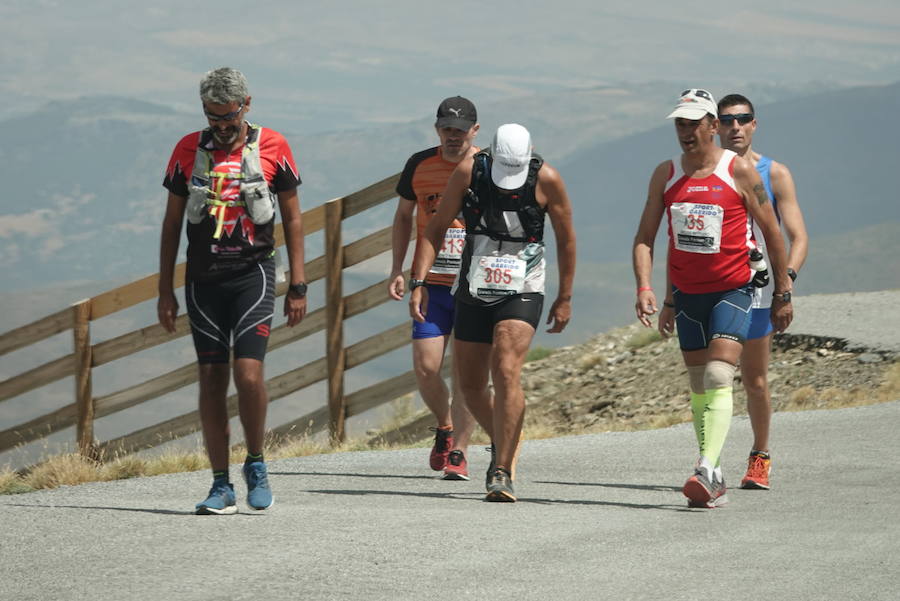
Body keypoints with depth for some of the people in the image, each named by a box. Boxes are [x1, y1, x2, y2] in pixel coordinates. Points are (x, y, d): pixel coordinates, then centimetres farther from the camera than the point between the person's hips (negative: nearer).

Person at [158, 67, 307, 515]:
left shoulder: (272, 148, 0)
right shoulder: (188, 150, 5)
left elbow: (292, 218, 6)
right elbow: (172, 222, 10)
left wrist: (298, 286, 2)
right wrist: (165, 290, 7)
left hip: (253, 274, -2)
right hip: (203, 277, 2)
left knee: (248, 372, -14)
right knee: (211, 378, 1)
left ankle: (255, 464, 7)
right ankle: (221, 485, 5)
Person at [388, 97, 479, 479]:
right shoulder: (420, 165, 4)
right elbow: (403, 216, 17)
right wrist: (397, 269, 9)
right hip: (432, 283, 2)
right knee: (425, 366, -5)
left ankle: (458, 452, 5)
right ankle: (444, 427, 23)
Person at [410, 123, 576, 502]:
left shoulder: (546, 180, -11)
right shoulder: (469, 172, -9)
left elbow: (566, 239, 3)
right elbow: (436, 229, 0)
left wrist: (565, 298, 8)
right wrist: (418, 282, -10)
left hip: (521, 293, -3)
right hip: (472, 293, 3)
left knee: (506, 372, -22)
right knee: (470, 385, 9)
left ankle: (502, 472, -21)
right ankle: (502, 445, 37)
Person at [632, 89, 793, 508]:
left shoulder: (739, 171, -8)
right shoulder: (665, 175, 3)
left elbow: (771, 233, 0)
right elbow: (644, 238, 4)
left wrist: (783, 294, 1)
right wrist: (644, 289, -11)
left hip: (732, 291, -5)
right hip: (686, 294, 5)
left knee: (718, 379, -20)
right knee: (698, 386, 8)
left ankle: (707, 469, -30)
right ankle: (714, 485, 14)